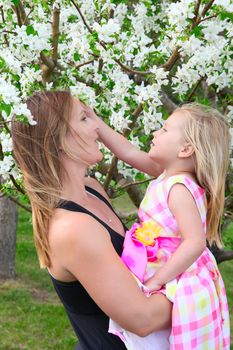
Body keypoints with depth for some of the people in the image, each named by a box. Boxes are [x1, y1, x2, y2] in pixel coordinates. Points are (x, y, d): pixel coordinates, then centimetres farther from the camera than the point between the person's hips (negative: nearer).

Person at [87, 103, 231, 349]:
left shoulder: (179, 189, -23)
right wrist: (93, 120, 9)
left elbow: (195, 242, -31)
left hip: (181, 286, -9)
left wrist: (155, 281, -26)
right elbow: (127, 153, 11)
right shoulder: (169, 175, 3)